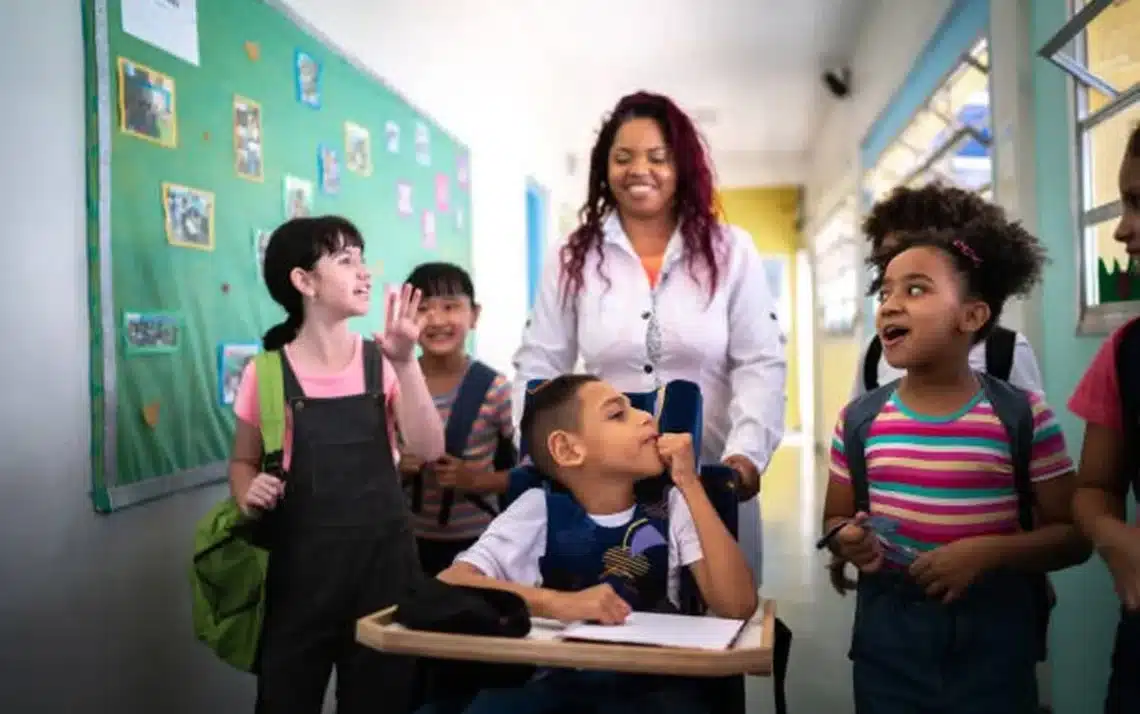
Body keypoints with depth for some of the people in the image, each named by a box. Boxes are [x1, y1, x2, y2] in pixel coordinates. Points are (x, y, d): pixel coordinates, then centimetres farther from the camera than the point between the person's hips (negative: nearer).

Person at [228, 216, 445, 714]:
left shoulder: (381, 362, 0)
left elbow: (428, 449, -11)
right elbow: (243, 461, 8)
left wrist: (404, 363, -18)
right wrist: (249, 492, -13)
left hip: (383, 556, 2)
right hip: (300, 563, -1)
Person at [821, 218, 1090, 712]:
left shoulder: (1023, 417, -7)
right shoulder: (859, 419, 0)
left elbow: (1072, 533, -2)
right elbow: (836, 518, 11)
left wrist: (989, 552, -18)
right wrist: (848, 540, -11)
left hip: (992, 637, -2)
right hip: (886, 635, 2)